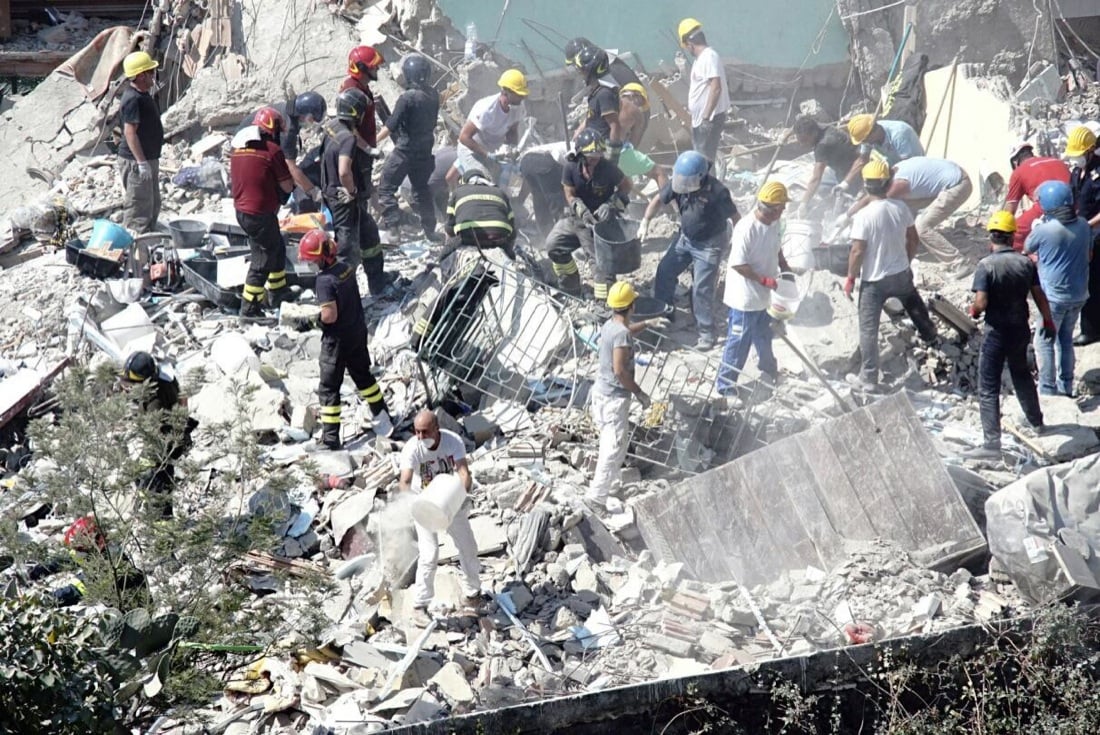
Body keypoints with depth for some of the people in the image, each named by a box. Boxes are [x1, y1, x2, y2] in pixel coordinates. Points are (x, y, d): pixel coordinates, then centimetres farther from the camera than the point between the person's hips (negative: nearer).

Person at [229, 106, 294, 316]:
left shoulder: (237, 148, 7)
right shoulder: (272, 150, -14)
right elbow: (287, 186, -12)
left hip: (241, 210, 8)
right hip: (261, 214, -8)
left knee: (277, 249, 25)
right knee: (263, 260, 4)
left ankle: (277, 293, 37)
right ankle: (249, 307, 8)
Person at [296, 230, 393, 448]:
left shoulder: (325, 280, -26)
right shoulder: (347, 267, -3)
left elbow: (330, 316, -28)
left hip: (337, 338, -8)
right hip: (358, 331, 8)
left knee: (329, 387, 3)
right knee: (363, 375, 24)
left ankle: (331, 436, 5)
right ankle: (383, 419, 33)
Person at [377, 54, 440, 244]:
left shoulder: (407, 97, -21)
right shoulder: (433, 95, -1)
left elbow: (391, 126, -19)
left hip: (405, 150, -7)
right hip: (425, 150, 7)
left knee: (386, 188, 0)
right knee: (421, 188, 21)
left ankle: (391, 231, -7)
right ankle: (430, 230, 24)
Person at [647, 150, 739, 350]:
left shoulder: (717, 192, -31)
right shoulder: (678, 182, -15)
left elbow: (735, 217, -21)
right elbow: (659, 199, -2)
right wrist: (646, 220, -15)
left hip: (709, 244, -6)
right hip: (685, 237, 6)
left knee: (702, 289, -6)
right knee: (664, 271, 13)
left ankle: (706, 333, 8)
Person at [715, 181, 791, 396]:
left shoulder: (773, 224, -1)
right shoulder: (746, 228, -28)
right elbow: (737, 264, -26)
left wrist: (785, 268, 5)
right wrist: (764, 280, -25)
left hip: (764, 297, 8)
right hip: (745, 297, -8)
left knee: (764, 338, 27)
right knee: (739, 342, 2)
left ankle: (769, 374, 47)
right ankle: (724, 385, 15)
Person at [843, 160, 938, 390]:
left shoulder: (863, 216, -23)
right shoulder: (900, 208, -7)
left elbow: (857, 251, -20)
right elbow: (913, 239, 4)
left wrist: (850, 278, -6)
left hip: (874, 280, -5)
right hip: (901, 274, 5)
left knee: (868, 328, 5)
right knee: (915, 306, 34)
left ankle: (869, 379, 6)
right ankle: (929, 334, 60)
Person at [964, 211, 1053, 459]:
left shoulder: (986, 265, -17)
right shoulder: (1026, 263, -3)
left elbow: (981, 302, -23)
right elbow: (1039, 296, 2)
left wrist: (974, 311, 0)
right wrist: (1048, 321, 16)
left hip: (996, 332, -5)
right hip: (1020, 329, 5)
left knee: (988, 388, -1)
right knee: (1021, 374, 28)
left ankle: (992, 442, -5)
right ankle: (1036, 422, 43)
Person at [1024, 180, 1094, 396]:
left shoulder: (1044, 229, -20)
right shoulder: (1083, 225, -2)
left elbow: (1026, 250, -1)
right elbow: (1089, 256, 12)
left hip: (1054, 296, -6)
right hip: (1079, 294, 6)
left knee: (1044, 343, 6)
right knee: (1066, 339, 20)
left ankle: (1047, 390, 7)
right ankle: (1066, 386, 27)